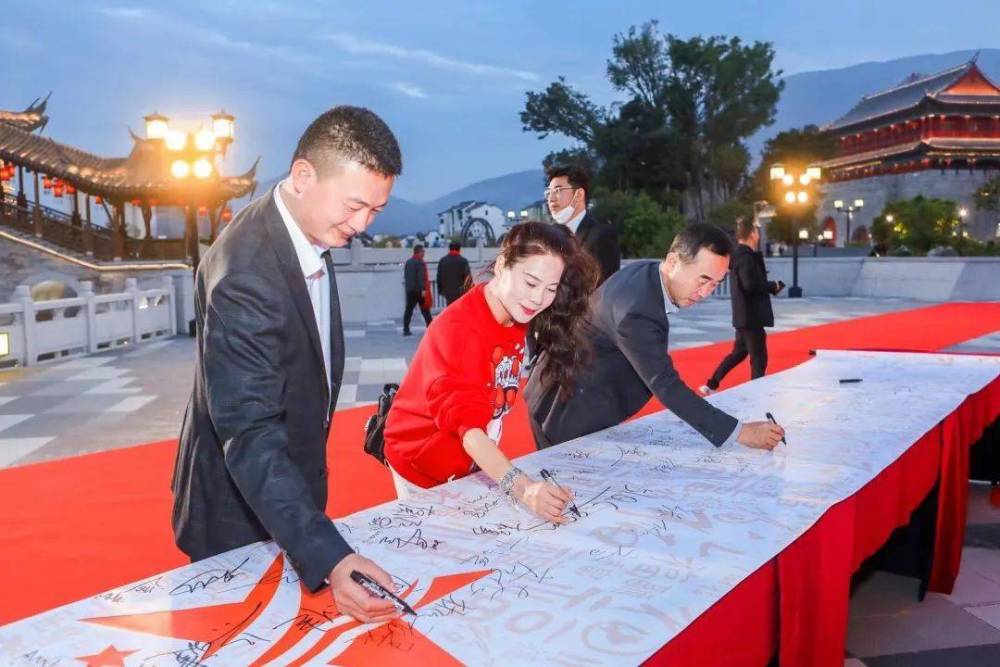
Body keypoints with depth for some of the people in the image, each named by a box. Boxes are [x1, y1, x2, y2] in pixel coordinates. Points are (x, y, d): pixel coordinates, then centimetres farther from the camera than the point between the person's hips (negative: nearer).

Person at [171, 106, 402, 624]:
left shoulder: (311, 230, -3)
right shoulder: (245, 275, -31)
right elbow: (249, 434, -35)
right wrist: (328, 557, -43)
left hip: (289, 486, 8)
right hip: (243, 510, -8)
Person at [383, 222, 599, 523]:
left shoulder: (518, 320, -5)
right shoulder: (458, 329, -29)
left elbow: (492, 406, -3)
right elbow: (466, 421, -38)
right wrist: (521, 487, -50)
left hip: (476, 462, 6)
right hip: (424, 467, -6)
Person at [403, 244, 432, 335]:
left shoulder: (408, 262, 13)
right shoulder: (420, 262, -11)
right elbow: (421, 277, -19)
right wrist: (423, 289, -21)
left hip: (409, 290, 6)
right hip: (419, 290, -6)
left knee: (408, 310, 4)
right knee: (425, 310, 1)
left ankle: (406, 329, -1)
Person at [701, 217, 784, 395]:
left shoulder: (739, 254, 11)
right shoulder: (746, 257, -18)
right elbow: (751, 285, -27)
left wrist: (769, 286, 2)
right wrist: (773, 286, -12)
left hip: (743, 314, 10)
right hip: (751, 315, -10)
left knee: (738, 352, 20)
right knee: (759, 359, 1)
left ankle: (710, 386, 22)